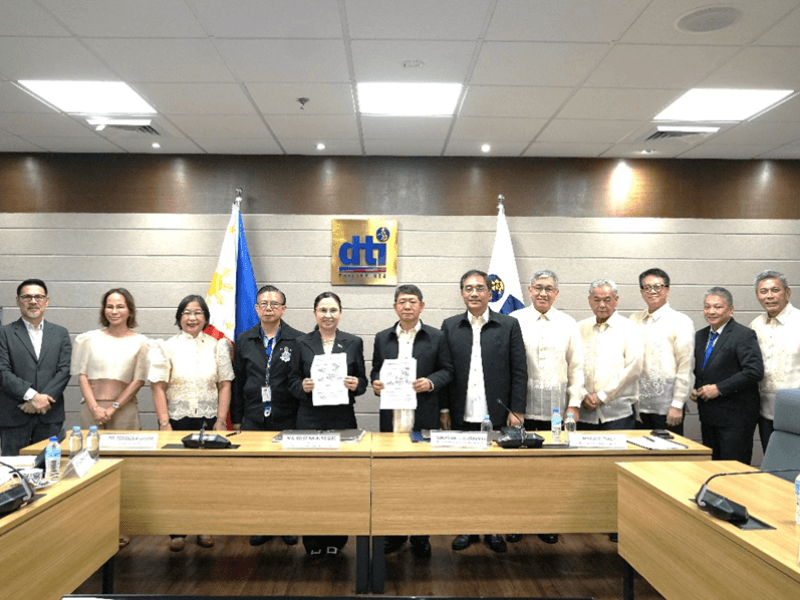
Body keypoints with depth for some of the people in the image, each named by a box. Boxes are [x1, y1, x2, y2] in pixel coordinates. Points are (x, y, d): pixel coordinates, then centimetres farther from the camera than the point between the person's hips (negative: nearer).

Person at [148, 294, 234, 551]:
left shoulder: (217, 346, 5)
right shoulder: (167, 347, 2)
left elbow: (225, 385, 4)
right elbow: (158, 387, -2)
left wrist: (221, 421, -4)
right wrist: (164, 423, -9)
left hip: (209, 420, 1)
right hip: (177, 420, -1)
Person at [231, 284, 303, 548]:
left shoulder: (297, 340, -2)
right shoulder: (244, 340, 8)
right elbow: (237, 382, 10)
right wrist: (236, 418, 8)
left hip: (287, 419, -2)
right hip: (253, 419, 2)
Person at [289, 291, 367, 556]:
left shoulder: (354, 343, 8)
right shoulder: (302, 343, 7)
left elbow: (362, 380, 9)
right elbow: (292, 380, 7)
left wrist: (356, 384, -13)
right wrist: (302, 386, -13)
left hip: (342, 418, 0)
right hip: (310, 419, 0)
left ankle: (336, 539, 16)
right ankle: (313, 541, 15)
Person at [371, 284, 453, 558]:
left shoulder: (436, 337, 5)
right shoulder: (382, 338, 11)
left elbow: (447, 370, 5)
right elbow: (375, 370, 15)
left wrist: (431, 382, -13)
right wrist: (376, 382, -6)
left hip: (423, 417, -2)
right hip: (391, 417, 2)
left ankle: (421, 535, 17)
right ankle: (394, 532, 22)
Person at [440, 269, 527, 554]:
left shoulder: (509, 325, 2)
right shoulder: (450, 326, 6)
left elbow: (519, 371, 1)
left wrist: (516, 410, -5)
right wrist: (444, 409, 2)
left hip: (498, 416, -1)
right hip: (462, 417, 1)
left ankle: (494, 529, 22)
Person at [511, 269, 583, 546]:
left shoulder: (568, 324, 9)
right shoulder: (514, 321, 2)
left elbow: (576, 367, 10)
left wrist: (574, 404, 4)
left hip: (556, 407, 2)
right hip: (521, 405, -1)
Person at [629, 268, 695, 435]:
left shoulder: (680, 321, -3)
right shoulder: (635, 320, 11)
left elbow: (686, 366, -7)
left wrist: (677, 405, -11)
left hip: (666, 405, -4)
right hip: (639, 403, 4)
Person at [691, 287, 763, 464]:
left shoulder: (744, 335, -10)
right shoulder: (700, 336, 13)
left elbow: (754, 371, -20)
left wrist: (719, 388, -19)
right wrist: (694, 389, 2)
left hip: (735, 416, -7)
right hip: (708, 415, 7)